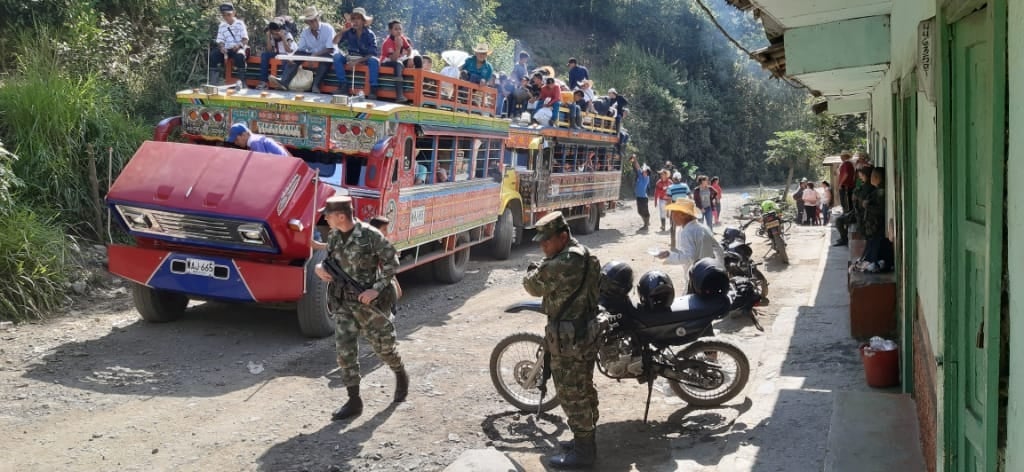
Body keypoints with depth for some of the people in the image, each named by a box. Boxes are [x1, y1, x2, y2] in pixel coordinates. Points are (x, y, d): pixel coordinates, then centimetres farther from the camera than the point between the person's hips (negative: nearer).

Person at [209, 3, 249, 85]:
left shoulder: (240, 23, 4)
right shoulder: (221, 26, 13)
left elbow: (245, 39, -4)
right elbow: (220, 40, 8)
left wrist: (239, 45, -26)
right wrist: (222, 47, -17)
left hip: (238, 48, -4)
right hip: (226, 49, 4)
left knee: (239, 56, -39)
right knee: (213, 55, -24)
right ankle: (213, 82, -20)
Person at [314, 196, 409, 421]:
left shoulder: (370, 235, -17)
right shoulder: (333, 237, 2)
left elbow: (392, 261, -13)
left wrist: (376, 289, -20)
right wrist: (320, 268, -6)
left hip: (369, 302, -5)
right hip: (343, 303, 5)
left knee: (384, 346, 11)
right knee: (345, 350, -3)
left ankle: (401, 376, 41)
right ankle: (354, 401, 5)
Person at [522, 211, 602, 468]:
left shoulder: (563, 263, -24)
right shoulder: (585, 255, 8)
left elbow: (533, 286, -14)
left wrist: (535, 270, 7)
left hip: (568, 336, -10)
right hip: (587, 329, 10)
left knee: (571, 394, -1)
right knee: (584, 389, 19)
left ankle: (582, 450, 7)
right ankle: (586, 439, 31)